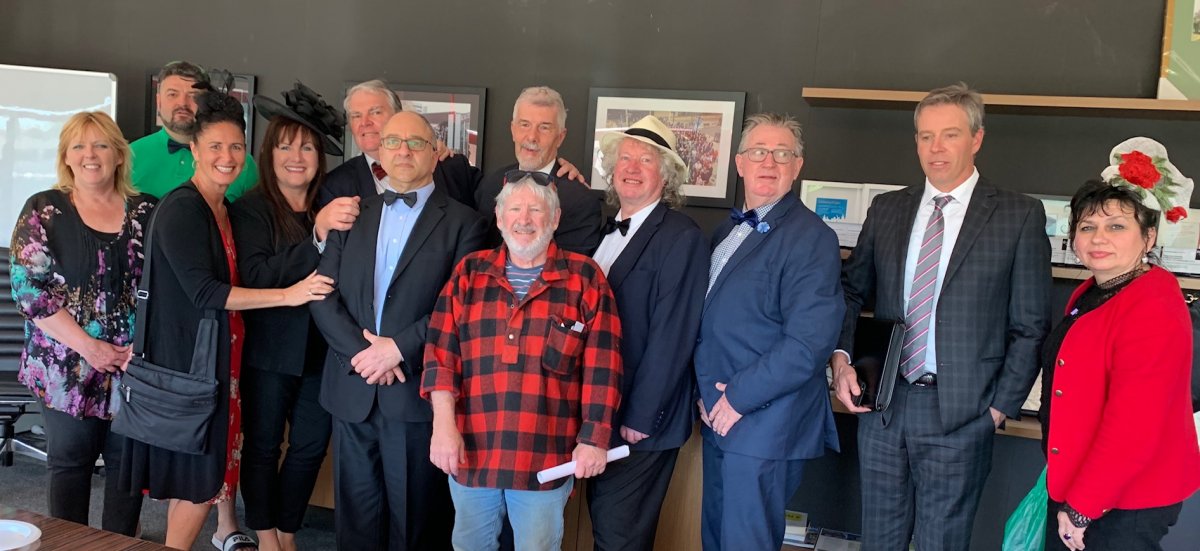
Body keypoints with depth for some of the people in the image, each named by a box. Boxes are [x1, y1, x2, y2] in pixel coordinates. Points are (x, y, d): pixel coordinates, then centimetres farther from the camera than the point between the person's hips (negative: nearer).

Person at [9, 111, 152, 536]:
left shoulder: (146, 212, 4)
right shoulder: (44, 210, -1)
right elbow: (29, 288, -7)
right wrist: (87, 346, -13)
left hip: (136, 364, 2)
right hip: (68, 367, -1)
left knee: (127, 461, 7)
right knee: (69, 462, 8)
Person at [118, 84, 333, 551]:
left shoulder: (227, 209, 12)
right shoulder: (180, 209, -15)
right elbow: (204, 292, -22)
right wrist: (288, 295, -22)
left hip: (220, 355, 8)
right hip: (188, 355, -8)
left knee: (208, 470, 15)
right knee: (200, 475, -1)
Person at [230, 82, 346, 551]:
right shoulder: (250, 209, -7)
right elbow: (257, 276, -19)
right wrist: (318, 239, -24)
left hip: (321, 351, 4)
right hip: (270, 351, -3)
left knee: (309, 449, 12)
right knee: (263, 446, 10)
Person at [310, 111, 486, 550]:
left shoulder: (462, 222, 0)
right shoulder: (352, 215, 12)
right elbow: (323, 295, 5)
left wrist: (399, 348, -16)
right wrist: (360, 348, -11)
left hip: (418, 392, -4)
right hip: (352, 389, 4)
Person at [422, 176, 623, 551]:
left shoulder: (585, 278, 0)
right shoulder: (469, 272, 6)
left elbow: (601, 368, -4)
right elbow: (441, 353, 0)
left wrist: (594, 439, -8)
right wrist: (444, 426, -10)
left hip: (547, 457, -2)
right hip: (471, 452, 3)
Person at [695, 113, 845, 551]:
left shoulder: (812, 238, -14)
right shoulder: (727, 232, 13)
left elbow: (808, 345, -22)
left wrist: (739, 397, -16)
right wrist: (707, 394, 3)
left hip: (764, 426, -8)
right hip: (719, 417, 8)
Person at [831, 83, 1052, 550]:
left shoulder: (1020, 216, -3)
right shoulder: (886, 209, 8)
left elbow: (1030, 327, -3)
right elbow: (851, 291, 14)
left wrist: (1001, 406, -7)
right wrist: (840, 358, -2)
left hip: (960, 413, -3)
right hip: (883, 405, 4)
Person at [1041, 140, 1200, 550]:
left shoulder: (1152, 311, -22)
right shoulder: (1090, 294, 7)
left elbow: (1132, 429, -26)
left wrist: (1080, 507, -19)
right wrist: (1070, 497, 15)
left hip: (1126, 504, -9)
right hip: (1076, 485, 9)